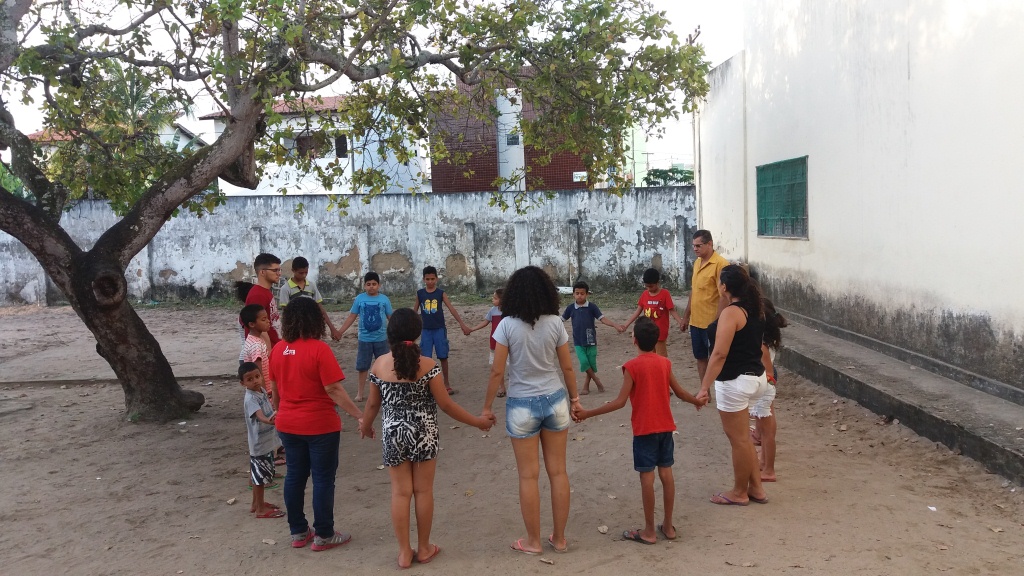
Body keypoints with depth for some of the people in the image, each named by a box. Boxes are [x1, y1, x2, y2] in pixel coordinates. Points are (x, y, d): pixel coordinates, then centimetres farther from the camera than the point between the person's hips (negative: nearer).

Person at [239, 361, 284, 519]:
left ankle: (256, 503, 34)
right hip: (259, 444, -9)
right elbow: (259, 416, -42)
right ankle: (260, 509, 14)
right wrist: (269, 421, -61)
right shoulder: (251, 399, -24)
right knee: (260, 476, 2)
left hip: (267, 442, 9)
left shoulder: (262, 391, 3)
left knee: (260, 475, 21)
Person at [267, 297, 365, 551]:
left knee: (295, 476, 16)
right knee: (323, 479, 5)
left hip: (288, 425, 6)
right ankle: (323, 535, 14)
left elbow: (274, 388, 12)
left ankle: (298, 532, 26)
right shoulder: (319, 349, -18)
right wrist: (361, 416, -17)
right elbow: (334, 390, -21)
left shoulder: (278, 349, 1)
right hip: (320, 426, -6)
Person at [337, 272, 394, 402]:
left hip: (381, 339, 0)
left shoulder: (384, 299, -4)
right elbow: (352, 317, 1)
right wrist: (340, 332, -3)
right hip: (364, 339, 0)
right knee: (362, 366, 9)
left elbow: (391, 318, 2)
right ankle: (361, 392, 21)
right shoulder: (359, 299, -4)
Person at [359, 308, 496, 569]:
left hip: (393, 434, 2)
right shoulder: (427, 365, -13)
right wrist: (477, 421, 1)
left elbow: (373, 403, 4)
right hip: (423, 433, -2)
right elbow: (445, 404, -10)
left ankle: (404, 552, 17)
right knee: (423, 490, 11)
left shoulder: (379, 365, -6)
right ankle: (423, 548, 24)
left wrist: (365, 425, 25)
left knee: (400, 492, 9)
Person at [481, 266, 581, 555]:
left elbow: (497, 372, -11)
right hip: (555, 401, 3)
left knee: (529, 476, 8)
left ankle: (533, 541, 18)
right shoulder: (555, 323, -5)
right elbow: (567, 367, 1)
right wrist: (574, 398, 16)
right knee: (558, 471, 12)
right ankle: (559, 538, 22)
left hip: (522, 405, -3)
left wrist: (487, 407, 0)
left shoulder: (507, 325, -12)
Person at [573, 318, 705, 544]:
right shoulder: (665, 363, 3)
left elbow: (620, 402, -15)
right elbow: (681, 393, 11)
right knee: (666, 473, 11)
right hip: (666, 426, 5)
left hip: (644, 429, -5)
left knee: (647, 476, 0)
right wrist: (698, 401, 33)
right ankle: (668, 526, 19)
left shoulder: (632, 366, -13)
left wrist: (587, 413, -12)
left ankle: (649, 531, 7)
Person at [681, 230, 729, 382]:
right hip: (696, 321, 8)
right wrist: (686, 315, 19)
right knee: (700, 358, 15)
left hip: (711, 323, -8)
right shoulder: (697, 263, 10)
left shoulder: (720, 264, -15)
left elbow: (724, 295, -19)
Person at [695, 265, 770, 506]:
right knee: (742, 437, 21)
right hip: (755, 376, 10)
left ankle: (739, 493, 19)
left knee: (738, 439, 5)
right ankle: (756, 488, 28)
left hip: (735, 381, -10)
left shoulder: (731, 313, -20)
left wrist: (704, 387, -24)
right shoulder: (755, 309, 7)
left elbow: (720, 354, -25)